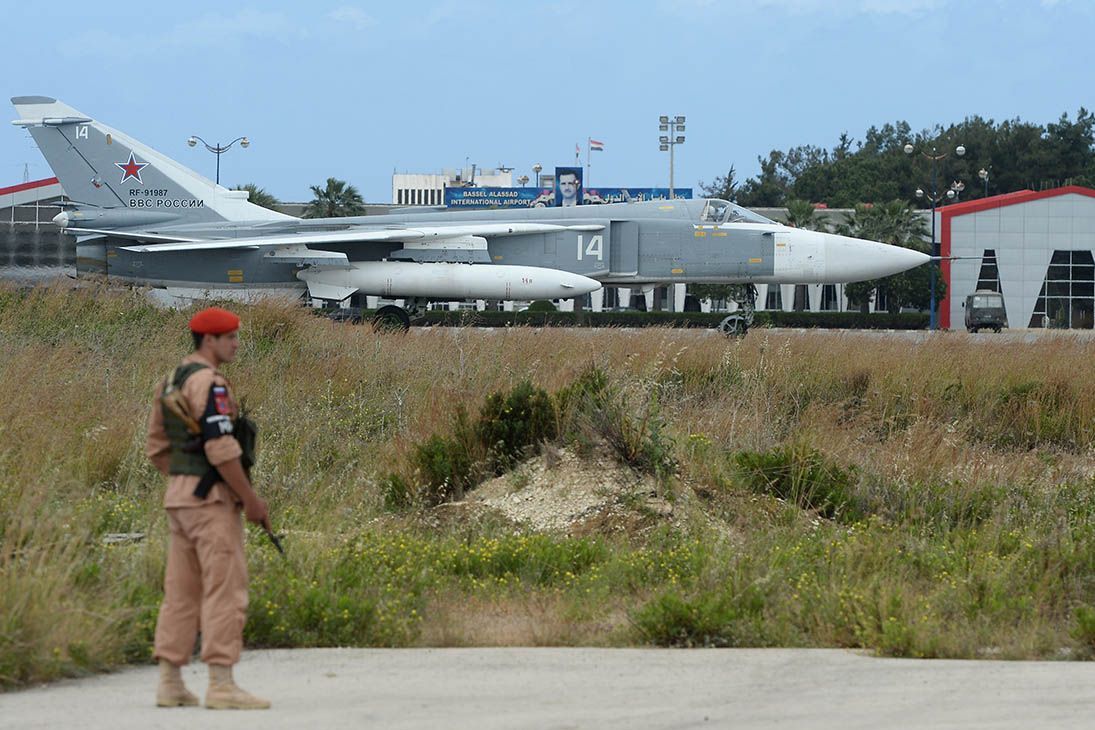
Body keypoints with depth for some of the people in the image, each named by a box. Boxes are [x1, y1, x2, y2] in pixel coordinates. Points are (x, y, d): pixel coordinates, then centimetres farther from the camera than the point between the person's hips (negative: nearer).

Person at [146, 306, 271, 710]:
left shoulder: (171, 382, 15)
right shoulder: (208, 382, -16)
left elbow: (157, 448, 18)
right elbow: (221, 448, -22)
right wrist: (251, 499, -14)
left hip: (179, 495, 10)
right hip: (212, 498, -10)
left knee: (182, 590, 10)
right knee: (226, 589, -8)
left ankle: (170, 684, 10)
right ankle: (221, 685, -10)